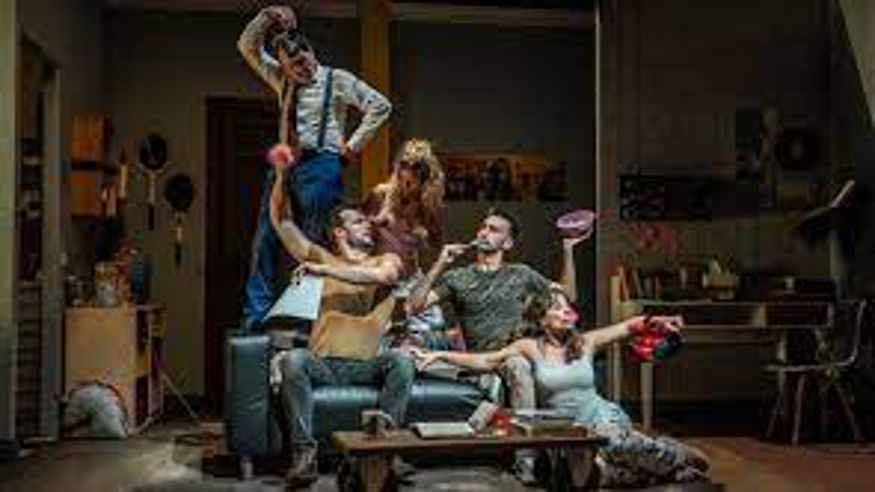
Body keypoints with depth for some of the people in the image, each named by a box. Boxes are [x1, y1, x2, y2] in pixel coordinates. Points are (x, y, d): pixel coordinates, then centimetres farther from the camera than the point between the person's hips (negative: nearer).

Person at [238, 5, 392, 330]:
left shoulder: (337, 80, 4)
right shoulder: (282, 81, 18)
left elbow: (380, 106, 0)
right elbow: (248, 47, 23)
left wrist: (353, 145, -4)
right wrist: (266, 17, 7)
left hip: (320, 165, -5)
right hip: (284, 165, 6)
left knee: (314, 244, -8)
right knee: (265, 241, -1)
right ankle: (255, 319, 0)